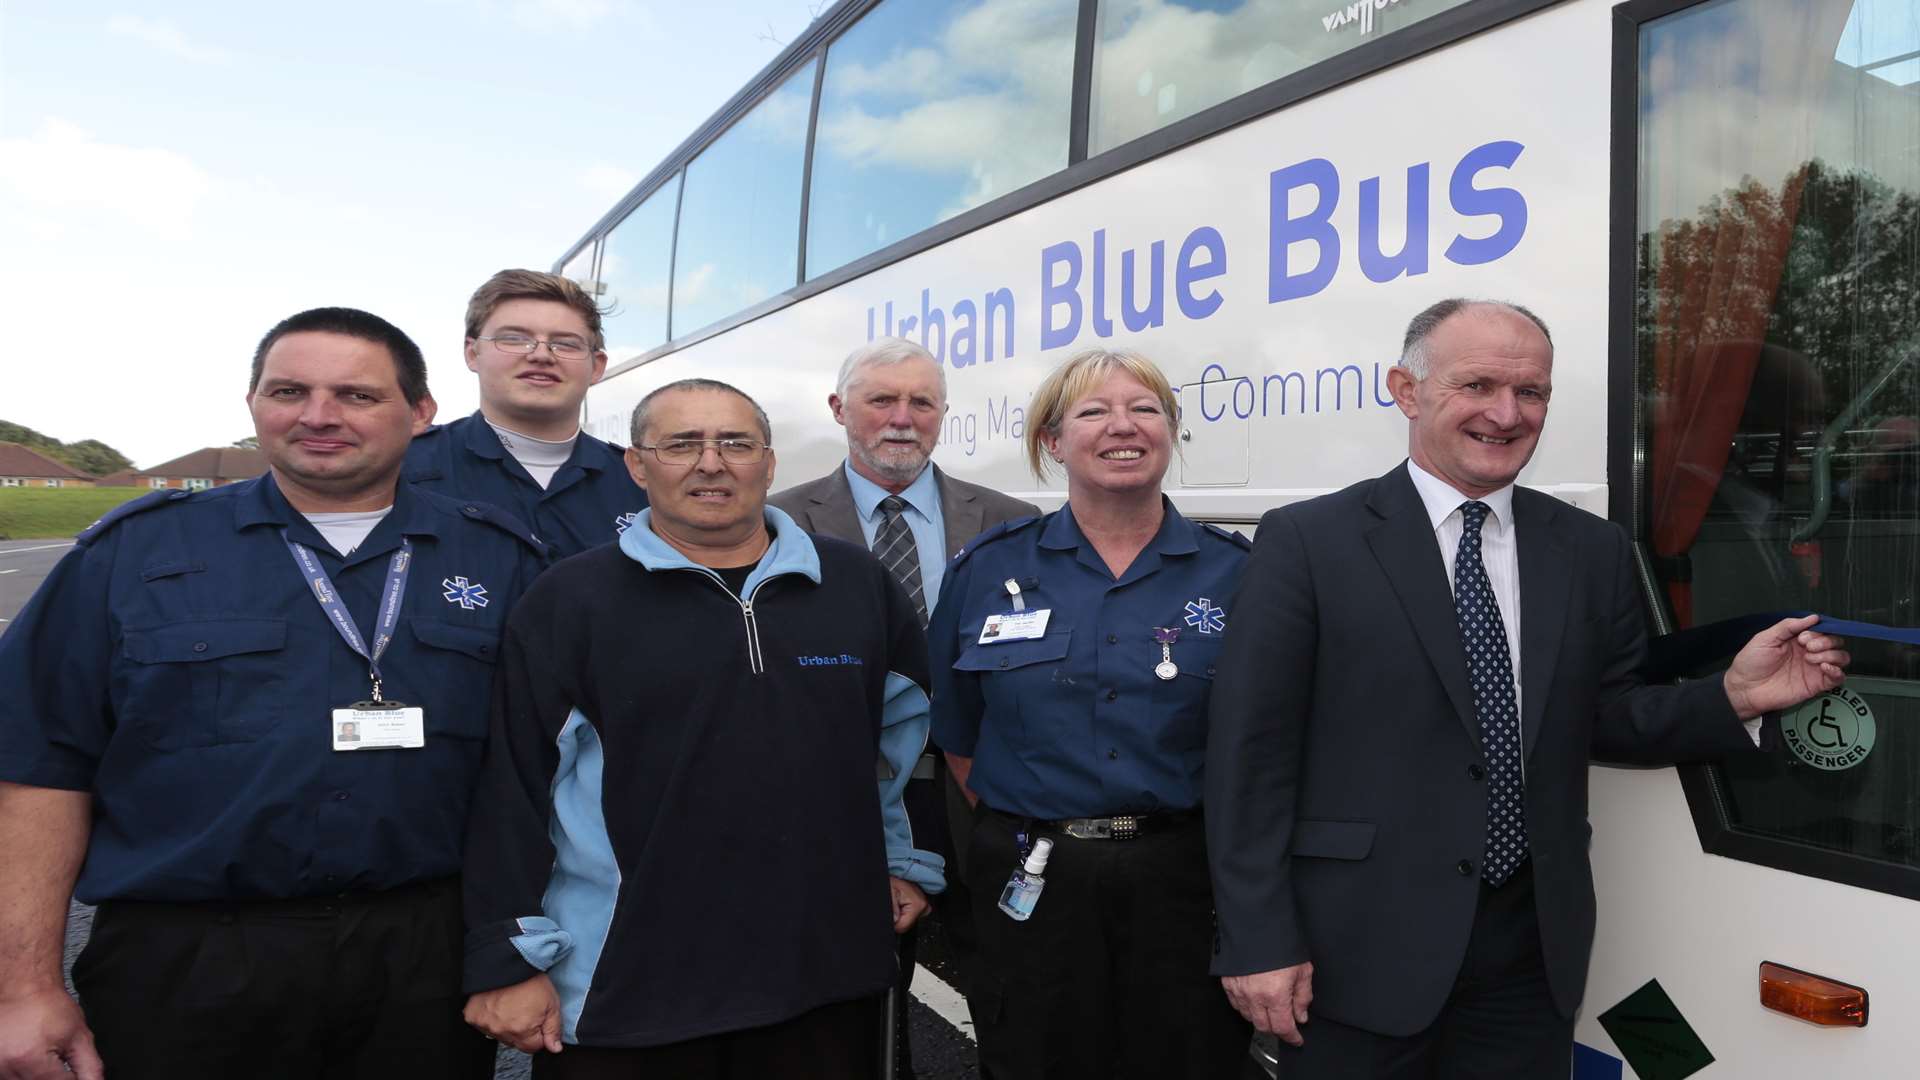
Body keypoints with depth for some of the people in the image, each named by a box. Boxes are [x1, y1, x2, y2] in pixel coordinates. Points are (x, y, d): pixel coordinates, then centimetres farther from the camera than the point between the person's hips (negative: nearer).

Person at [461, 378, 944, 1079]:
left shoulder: (858, 585, 4)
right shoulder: (571, 600, -3)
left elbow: (914, 728, 16)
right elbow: (514, 789, -4)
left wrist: (908, 859, 17)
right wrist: (509, 958, -5)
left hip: (827, 972, 3)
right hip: (621, 990, -2)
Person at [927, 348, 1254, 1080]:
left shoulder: (1234, 571, -3)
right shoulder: (988, 568, 0)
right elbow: (955, 730, 9)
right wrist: (1026, 828, 7)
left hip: (1184, 879, 0)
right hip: (1030, 881, 1)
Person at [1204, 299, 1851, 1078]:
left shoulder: (1593, 552, 6)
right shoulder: (1308, 542, -8)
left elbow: (1603, 721, 12)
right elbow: (1250, 752, -10)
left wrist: (1734, 697, -5)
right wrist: (1258, 940, -12)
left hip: (1532, 953, 4)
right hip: (1362, 952, -3)